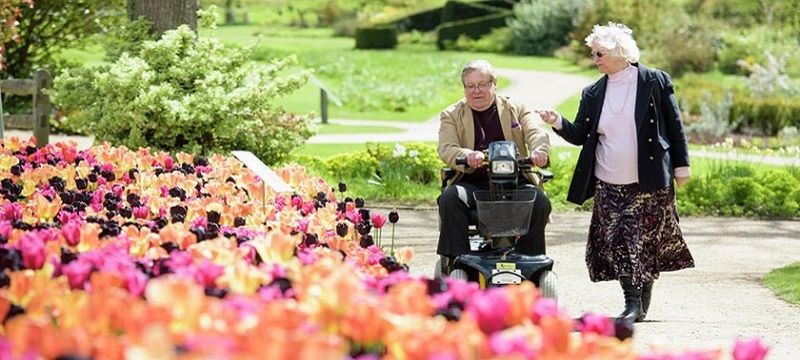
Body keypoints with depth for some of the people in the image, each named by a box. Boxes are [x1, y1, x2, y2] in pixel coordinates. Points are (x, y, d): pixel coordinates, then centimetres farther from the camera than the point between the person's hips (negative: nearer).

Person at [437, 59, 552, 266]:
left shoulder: (516, 110, 15)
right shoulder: (451, 115, 13)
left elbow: (536, 133, -2)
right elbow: (446, 148, -5)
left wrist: (539, 151, -29)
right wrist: (467, 156, -30)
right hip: (471, 182, 0)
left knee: (540, 202, -28)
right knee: (450, 198, -32)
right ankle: (454, 261, -28)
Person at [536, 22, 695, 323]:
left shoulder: (655, 82, -3)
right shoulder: (593, 94, 8)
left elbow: (674, 125, 1)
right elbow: (580, 135, 9)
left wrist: (681, 165, 0)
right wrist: (558, 123, -9)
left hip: (650, 184, -3)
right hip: (609, 186, 3)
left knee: (648, 241, 1)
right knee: (617, 243, -4)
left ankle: (644, 299, 16)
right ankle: (632, 303, 0)